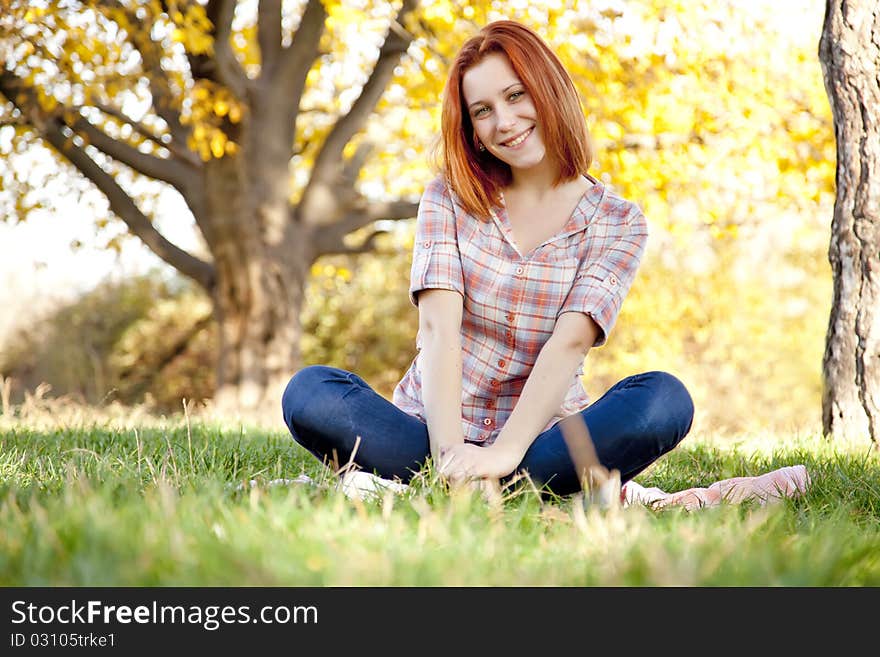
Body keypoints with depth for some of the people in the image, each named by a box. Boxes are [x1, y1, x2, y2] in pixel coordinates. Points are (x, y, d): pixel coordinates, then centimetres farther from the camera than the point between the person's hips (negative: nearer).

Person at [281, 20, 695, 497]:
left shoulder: (619, 223, 3)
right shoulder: (448, 198, 5)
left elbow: (570, 342, -13)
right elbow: (439, 328, -10)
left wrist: (506, 452, -28)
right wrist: (449, 453, -25)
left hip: (539, 437, 0)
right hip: (430, 429, 0)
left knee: (665, 399, -30)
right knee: (308, 391, -24)